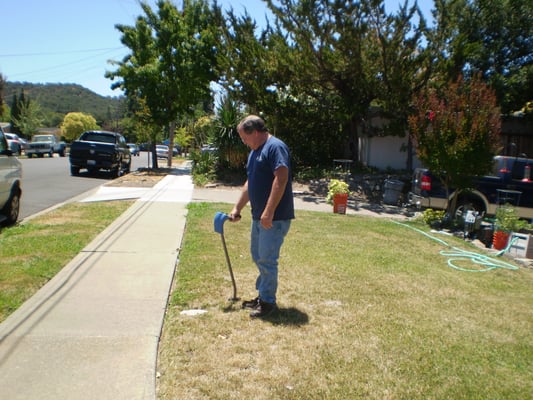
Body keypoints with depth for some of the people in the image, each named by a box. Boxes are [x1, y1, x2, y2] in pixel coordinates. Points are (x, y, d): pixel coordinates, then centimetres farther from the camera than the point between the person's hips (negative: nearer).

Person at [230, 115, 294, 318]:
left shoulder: (275, 147, -15)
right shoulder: (254, 151, 16)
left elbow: (281, 179, -26)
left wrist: (269, 212, -28)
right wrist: (237, 208, 20)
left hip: (275, 217, -10)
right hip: (259, 216, 10)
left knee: (267, 259, -2)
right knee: (258, 256, 17)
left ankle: (268, 301, 13)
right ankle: (262, 295, 31)